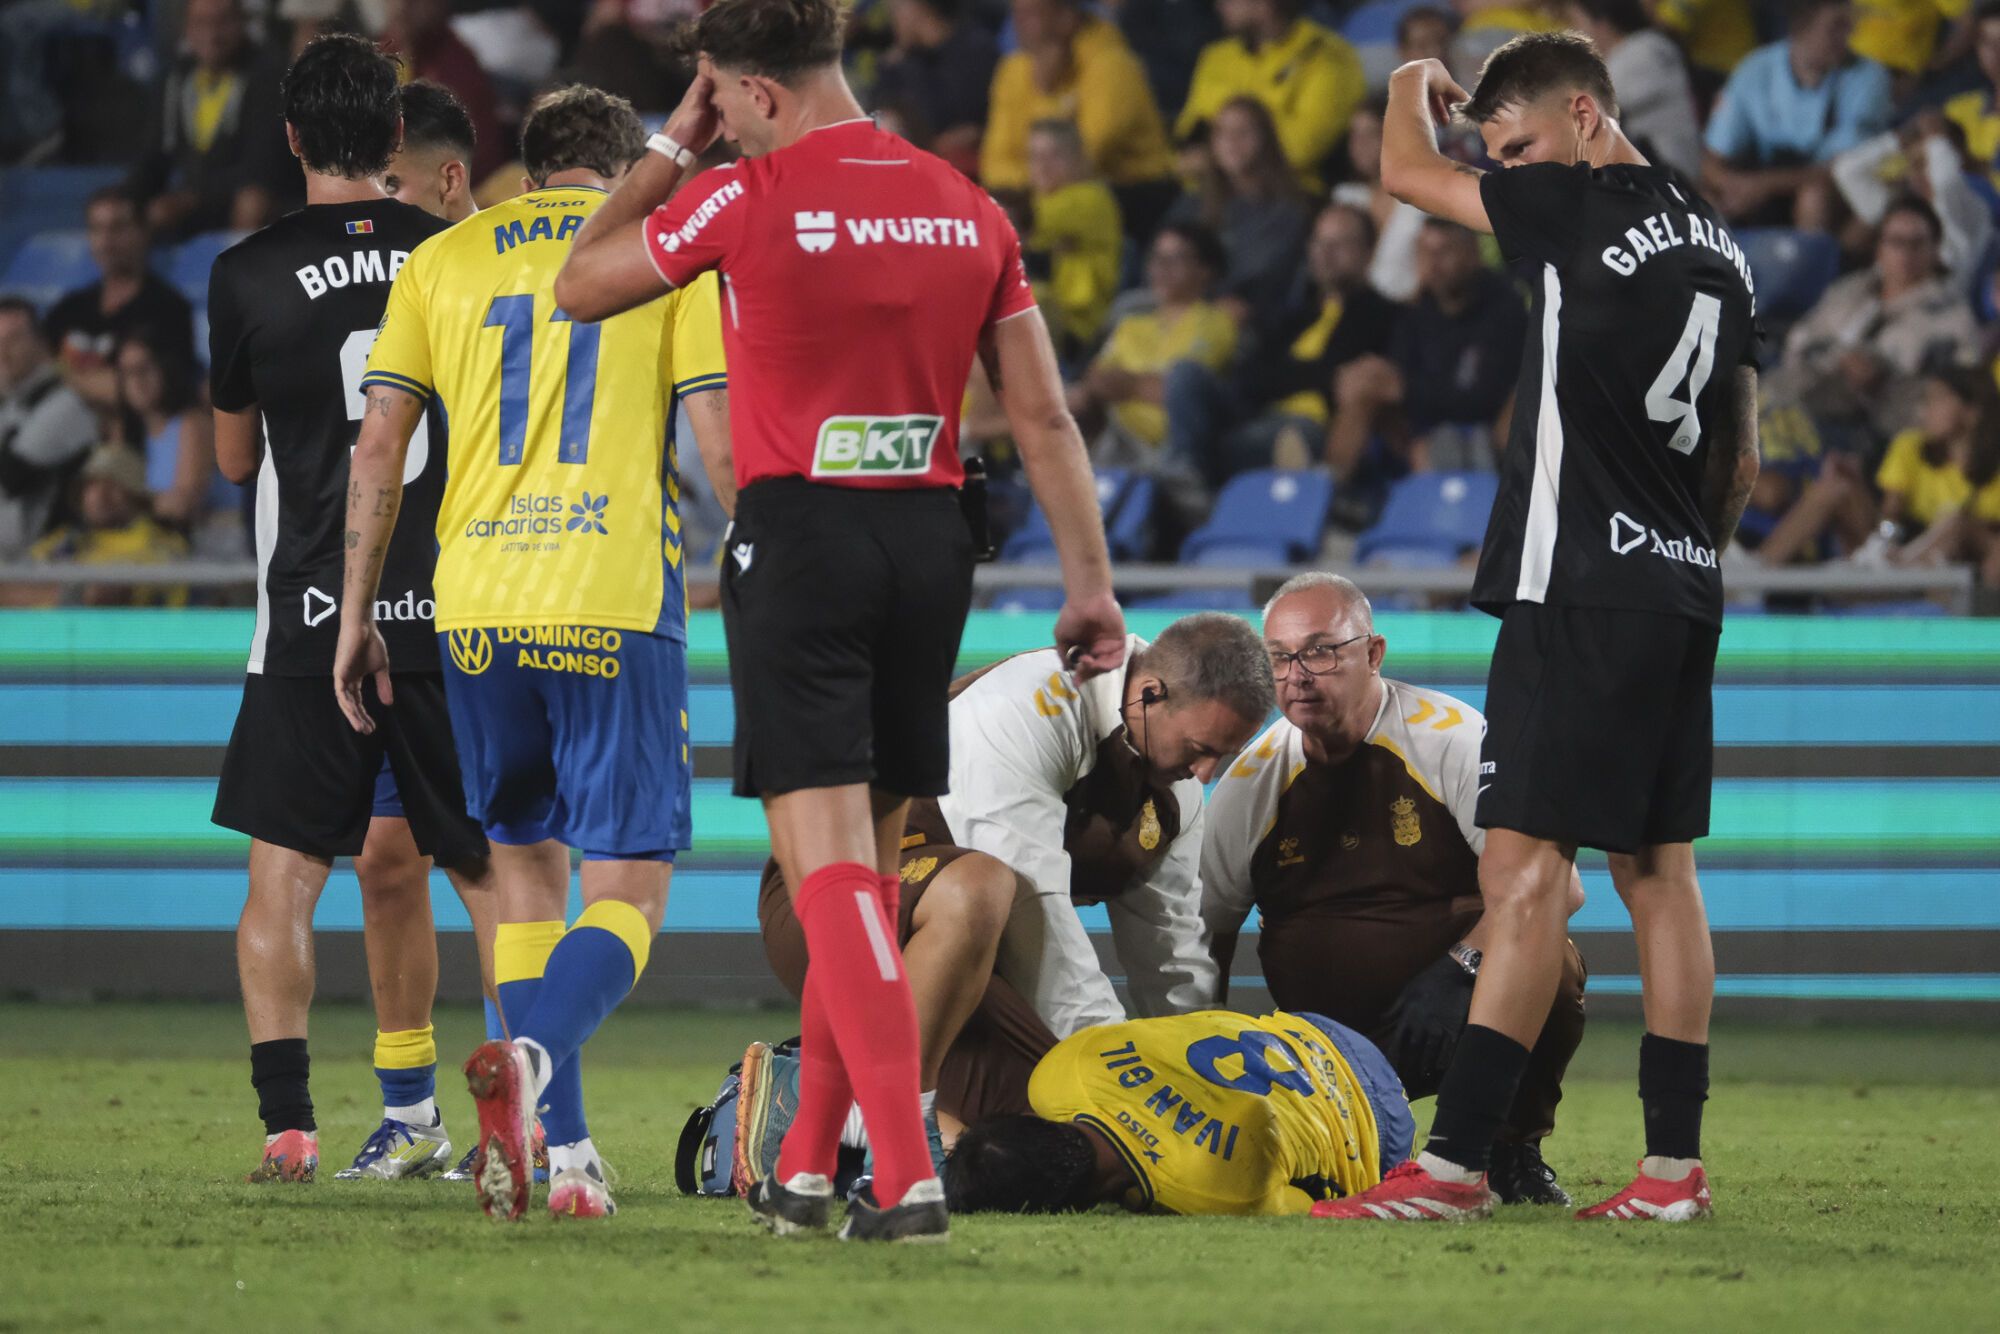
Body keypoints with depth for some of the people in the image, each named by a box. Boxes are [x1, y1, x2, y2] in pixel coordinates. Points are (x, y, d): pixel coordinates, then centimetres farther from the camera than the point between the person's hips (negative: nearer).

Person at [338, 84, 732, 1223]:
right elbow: (721, 442, 0)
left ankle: (564, 1151, 8)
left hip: (477, 611, 3)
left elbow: (381, 446, 8)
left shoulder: (444, 262, 13)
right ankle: (533, 1057, -31)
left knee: (526, 868, 15)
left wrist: (358, 616, 13)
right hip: (617, 608, -3)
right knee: (629, 892, -1)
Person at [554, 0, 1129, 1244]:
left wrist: (671, 147, 14)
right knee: (866, 869, 15)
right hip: (930, 540, 5)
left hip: (799, 536, -5)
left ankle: (908, 1176, -20)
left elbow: (579, 287, 7)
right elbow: (1045, 416, 6)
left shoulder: (746, 200, -8)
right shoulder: (969, 211, 6)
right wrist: (1091, 581, 10)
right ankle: (808, 1168, 23)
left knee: (832, 866, -8)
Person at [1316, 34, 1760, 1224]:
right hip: (1682, 592, 9)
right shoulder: (1716, 245, 14)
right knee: (1659, 870, 10)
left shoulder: (1590, 212, -11)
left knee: (1526, 868, -11)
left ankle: (1455, 1163, -14)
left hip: (1583, 590, -9)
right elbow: (1742, 461, 19)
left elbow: (1409, 172, -3)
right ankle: (1676, 1164, 9)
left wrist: (1413, 88, 16)